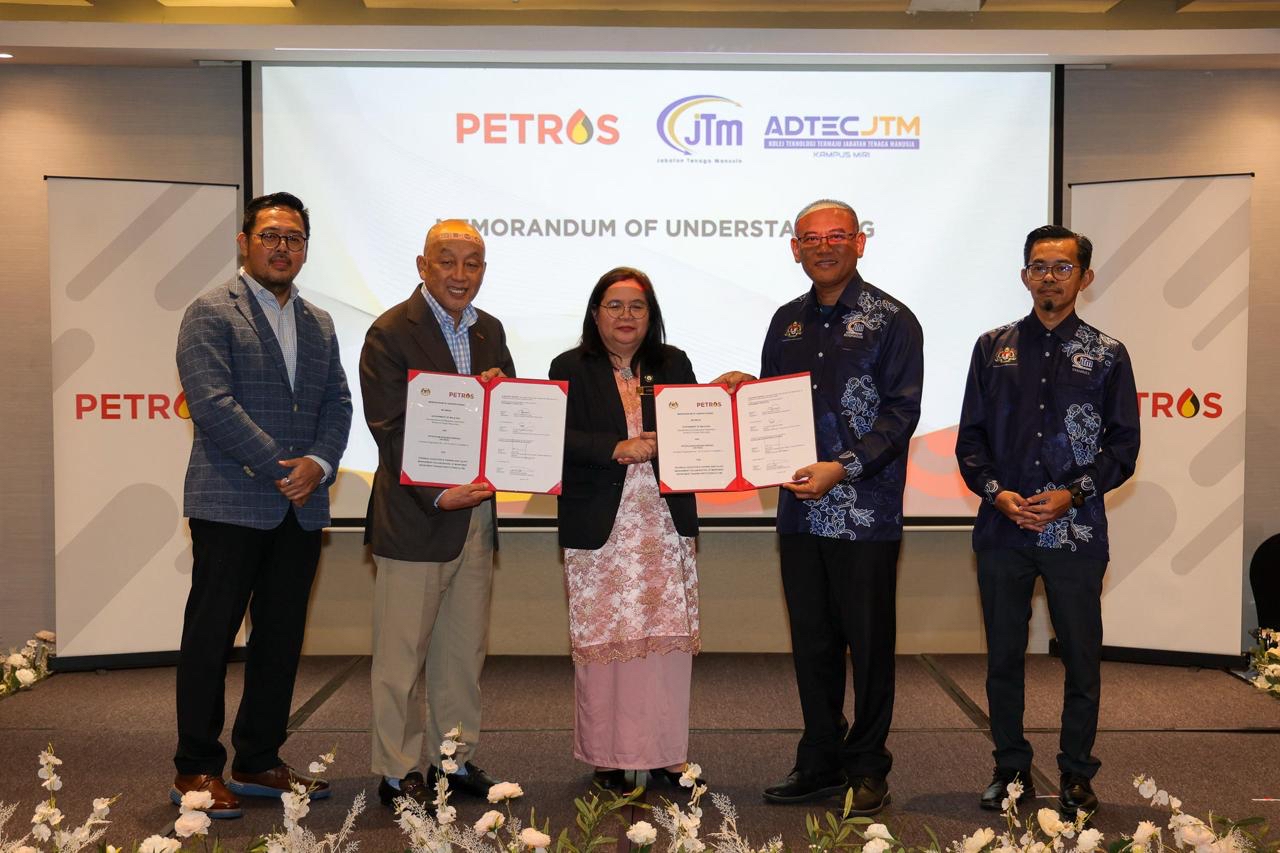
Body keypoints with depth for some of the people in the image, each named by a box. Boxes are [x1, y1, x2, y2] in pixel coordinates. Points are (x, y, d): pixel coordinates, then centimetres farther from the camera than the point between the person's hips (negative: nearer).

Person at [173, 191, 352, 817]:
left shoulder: (318, 324, 17)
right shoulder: (211, 313, -3)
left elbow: (337, 406, 11)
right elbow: (212, 403, -14)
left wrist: (318, 464, -8)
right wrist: (281, 468, -15)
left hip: (302, 508, 6)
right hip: (230, 504, -6)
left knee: (282, 638, 11)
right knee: (211, 636, 2)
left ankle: (259, 763, 22)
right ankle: (196, 770, 13)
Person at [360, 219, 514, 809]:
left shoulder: (490, 331, 12)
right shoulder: (390, 333, -9)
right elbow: (390, 428, -15)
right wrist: (437, 495, -23)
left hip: (476, 514, 7)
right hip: (414, 517, -6)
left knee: (464, 650, 14)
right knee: (402, 655, 2)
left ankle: (454, 759, 27)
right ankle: (397, 774, 15)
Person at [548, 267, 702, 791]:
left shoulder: (674, 365, 13)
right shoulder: (570, 369, 5)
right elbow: (559, 438, -7)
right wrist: (617, 449, -18)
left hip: (666, 526, 2)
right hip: (599, 528, -2)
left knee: (668, 640, 1)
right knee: (602, 641, 0)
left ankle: (666, 756, 12)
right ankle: (607, 758, 12)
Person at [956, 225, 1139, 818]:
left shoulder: (1107, 355, 5)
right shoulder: (993, 348, 9)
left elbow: (1123, 446, 3)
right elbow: (970, 439, 8)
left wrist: (1073, 493, -11)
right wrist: (996, 492, -8)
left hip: (1076, 532, -1)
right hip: (1003, 529, 2)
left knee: (1081, 658, 4)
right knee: (1003, 657, 8)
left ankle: (1076, 778, 20)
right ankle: (1011, 770, 23)